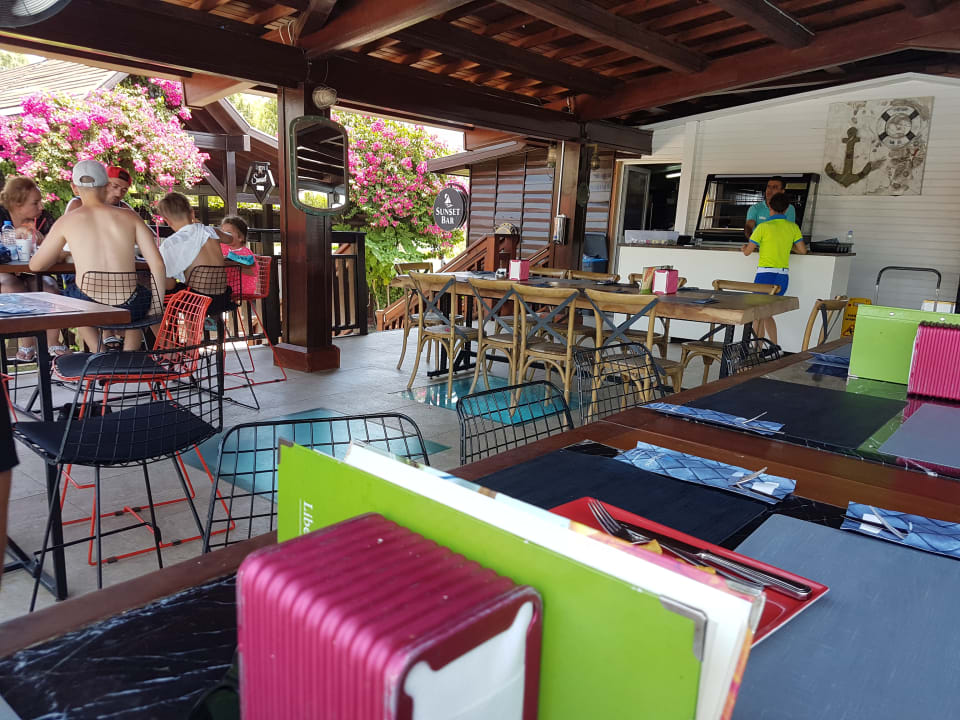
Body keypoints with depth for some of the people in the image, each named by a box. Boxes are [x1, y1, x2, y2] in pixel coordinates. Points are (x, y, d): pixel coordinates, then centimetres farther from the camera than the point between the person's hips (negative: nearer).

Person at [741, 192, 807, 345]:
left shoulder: (764, 226, -7)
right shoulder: (793, 227, 6)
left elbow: (747, 252, -5)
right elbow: (803, 250, 8)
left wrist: (745, 247, 19)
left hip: (765, 274, -5)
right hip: (783, 276, 5)